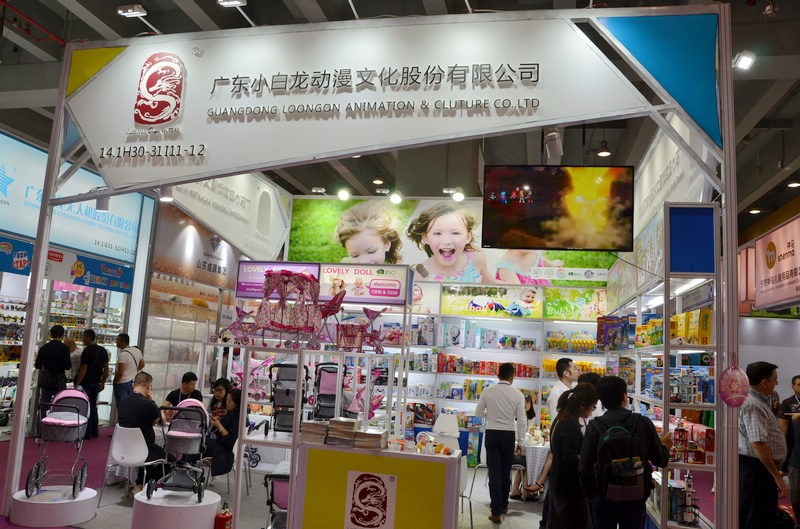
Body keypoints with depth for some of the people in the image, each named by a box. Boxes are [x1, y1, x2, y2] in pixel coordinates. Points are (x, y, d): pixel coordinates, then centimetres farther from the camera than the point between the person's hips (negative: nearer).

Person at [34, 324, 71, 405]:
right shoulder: (64, 348, -11)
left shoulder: (44, 348, 3)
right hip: (59, 381, -4)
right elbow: (67, 366, -14)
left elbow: (37, 365, 8)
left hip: (45, 381, 4)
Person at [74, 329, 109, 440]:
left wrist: (77, 384, -14)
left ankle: (87, 433, 1)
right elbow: (106, 368, 12)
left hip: (86, 382, -7)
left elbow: (83, 369, -17)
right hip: (96, 382, 7)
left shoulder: (87, 350, -14)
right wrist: (103, 382, 18)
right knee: (93, 406, 16)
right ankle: (95, 431, 19)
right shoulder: (103, 350, 9)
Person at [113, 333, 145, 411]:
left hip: (121, 384, -8)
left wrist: (114, 381, -8)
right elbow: (142, 364, 17)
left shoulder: (123, 354, -22)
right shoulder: (137, 350, 4)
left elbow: (120, 373, -24)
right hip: (132, 382, 8)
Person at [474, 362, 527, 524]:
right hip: (508, 435, 0)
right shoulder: (518, 395, -9)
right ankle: (503, 505, 33)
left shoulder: (487, 391, -6)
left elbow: (478, 413, 4)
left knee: (494, 472, 3)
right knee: (506, 472, 17)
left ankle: (496, 512, -1)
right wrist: (520, 442, 5)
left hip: (491, 434, 0)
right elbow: (521, 421, -5)